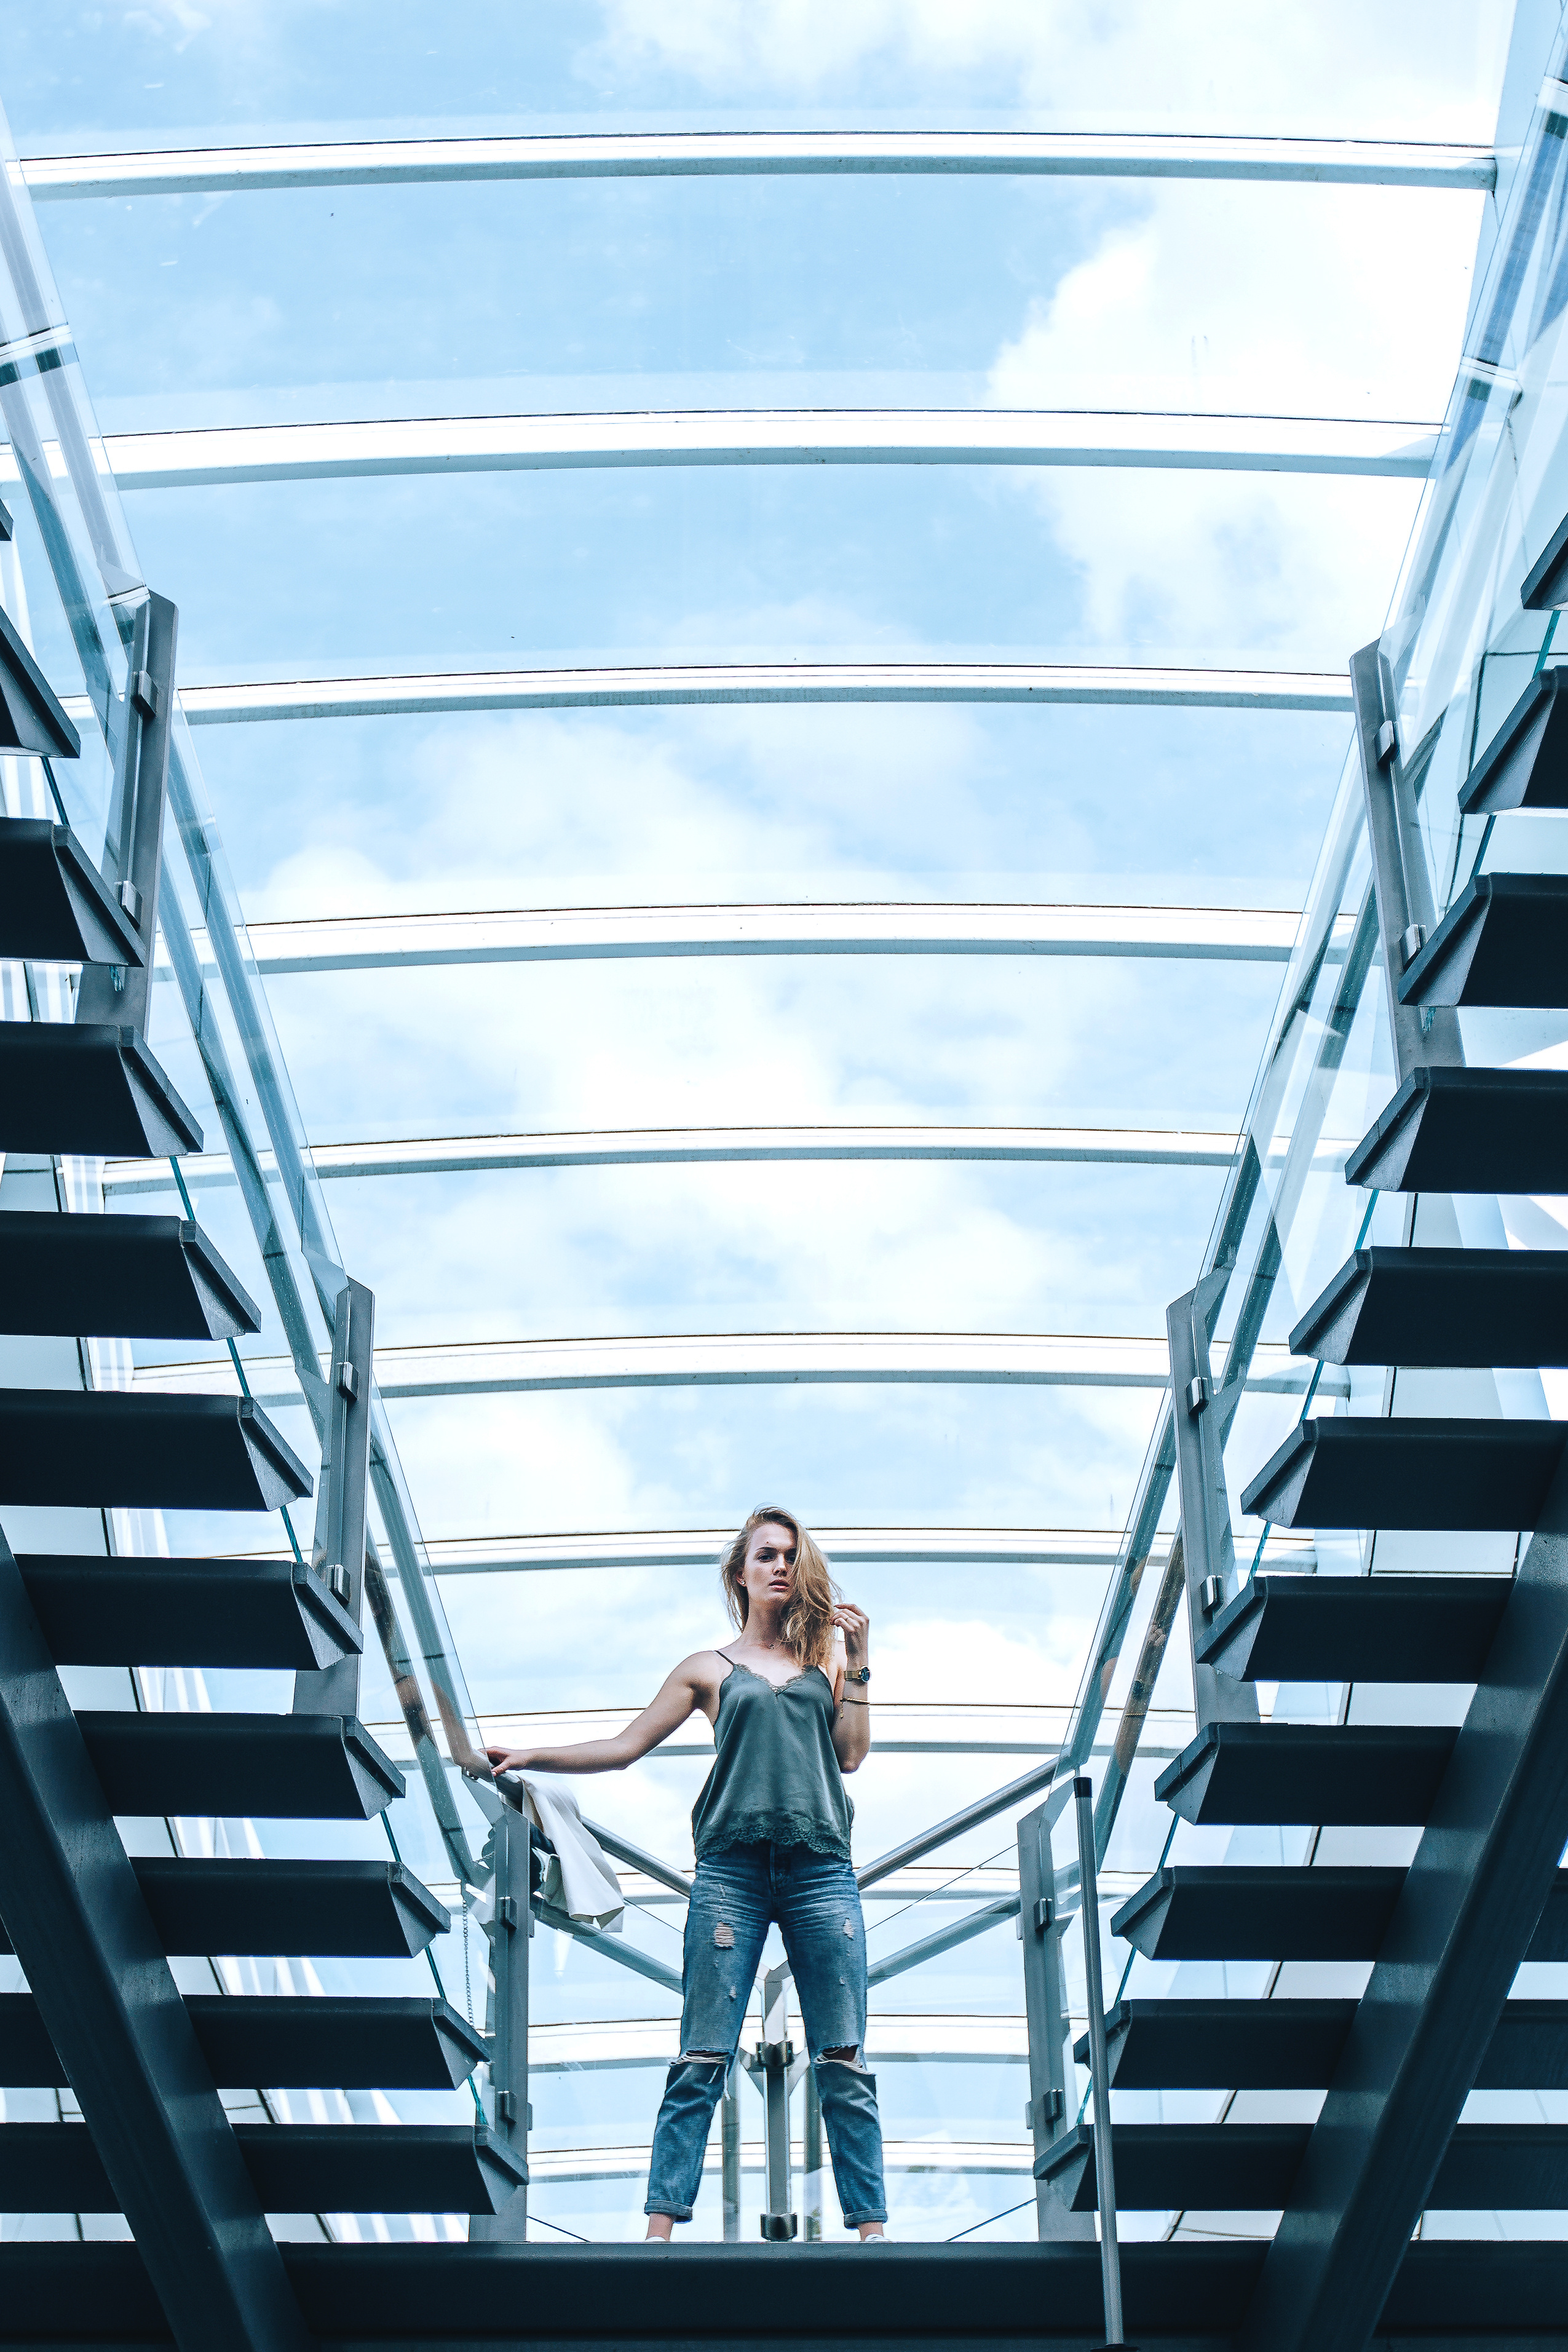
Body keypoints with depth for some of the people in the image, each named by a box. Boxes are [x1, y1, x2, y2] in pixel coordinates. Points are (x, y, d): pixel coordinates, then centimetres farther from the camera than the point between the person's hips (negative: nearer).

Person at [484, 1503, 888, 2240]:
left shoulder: (824, 1660, 20)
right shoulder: (710, 1670, 17)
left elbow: (851, 1754, 9)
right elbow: (624, 1747, 16)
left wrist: (857, 1661, 8)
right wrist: (535, 1757, 8)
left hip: (821, 1868, 1)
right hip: (732, 1867, -1)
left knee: (843, 2062, -3)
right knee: (701, 2060, -7)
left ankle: (870, 2226, -2)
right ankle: (661, 2226, -9)